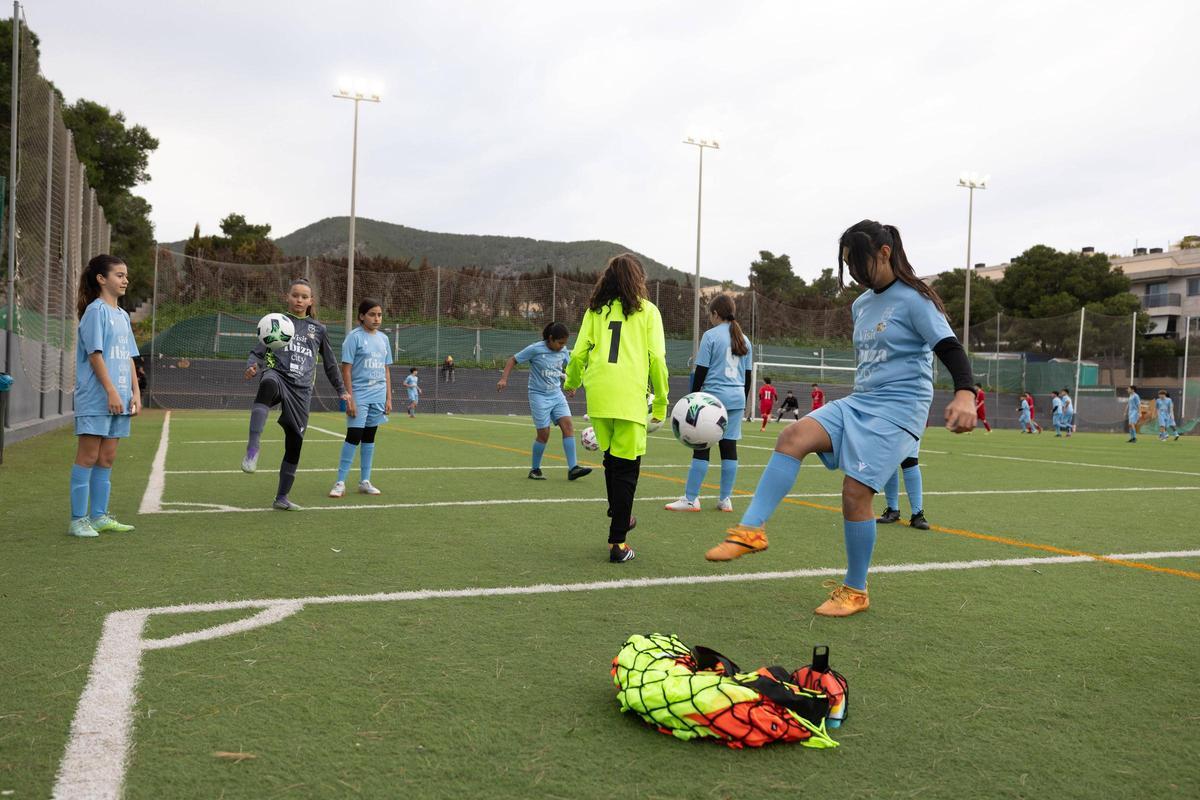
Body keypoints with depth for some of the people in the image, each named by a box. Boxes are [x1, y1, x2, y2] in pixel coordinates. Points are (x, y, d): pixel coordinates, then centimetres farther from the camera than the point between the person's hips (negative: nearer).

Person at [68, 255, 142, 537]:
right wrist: (111, 391, -18)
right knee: (88, 457, -3)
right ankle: (78, 520, 2)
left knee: (107, 459, 9)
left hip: (119, 400, 8)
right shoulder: (96, 310, -7)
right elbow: (95, 354, -14)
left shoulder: (122, 315, 16)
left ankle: (99, 516, 15)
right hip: (96, 399, -8)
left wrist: (135, 393, 9)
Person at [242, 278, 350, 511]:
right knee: (268, 385, -42)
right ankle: (253, 448, -52)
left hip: (301, 389, 3)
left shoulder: (318, 329, 17)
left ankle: (281, 498, 16)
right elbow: (257, 352, 8)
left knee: (295, 442, 1)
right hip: (277, 375, -3)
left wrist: (341, 390, 25)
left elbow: (330, 363, 25)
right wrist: (251, 366, -13)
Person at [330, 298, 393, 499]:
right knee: (354, 436, -9)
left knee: (369, 437, 10)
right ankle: (340, 482, -2)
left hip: (378, 396, 6)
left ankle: (365, 482, 17)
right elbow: (346, 369, -9)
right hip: (359, 395, -6)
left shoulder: (383, 339, 12)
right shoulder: (354, 337, -6)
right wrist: (350, 399, -14)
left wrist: (388, 398, 11)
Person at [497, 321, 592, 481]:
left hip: (557, 395, 5)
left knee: (567, 425, -10)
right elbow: (513, 360, -5)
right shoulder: (535, 349, -12)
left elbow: (569, 367, 24)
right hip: (539, 396, -5)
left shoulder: (564, 351, 4)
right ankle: (535, 469, 14)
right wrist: (504, 379, -15)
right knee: (544, 433, -5)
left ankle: (572, 468, -11)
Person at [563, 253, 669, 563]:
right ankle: (618, 543, 1)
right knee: (626, 468, 2)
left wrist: (571, 383, 27)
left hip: (597, 396, 3)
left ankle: (620, 517, 34)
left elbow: (578, 353, 8)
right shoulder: (647, 310, 6)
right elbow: (657, 358, -2)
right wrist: (661, 403, 4)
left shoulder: (596, 309, 13)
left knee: (612, 460, 21)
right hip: (630, 398, -3)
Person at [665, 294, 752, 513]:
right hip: (736, 398, 6)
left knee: (701, 446, -3)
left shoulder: (711, 336, -4)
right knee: (729, 446, 6)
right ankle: (726, 499, 8)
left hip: (713, 397, -6)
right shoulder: (744, 340, 13)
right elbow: (747, 376, 16)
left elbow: (701, 372, -6)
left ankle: (691, 499, -2)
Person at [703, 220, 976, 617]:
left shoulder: (914, 300, -8)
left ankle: (855, 591, 6)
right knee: (792, 438, -18)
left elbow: (951, 349, -18)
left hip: (898, 410, -7)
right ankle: (751, 531, -23)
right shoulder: (861, 305, 15)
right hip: (858, 403, 7)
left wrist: (964, 394, -35)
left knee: (855, 492, -12)